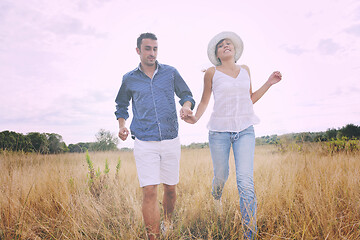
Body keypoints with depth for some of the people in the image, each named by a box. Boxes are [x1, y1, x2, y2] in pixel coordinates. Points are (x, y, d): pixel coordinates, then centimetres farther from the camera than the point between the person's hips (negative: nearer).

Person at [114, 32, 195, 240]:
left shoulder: (171, 72, 6)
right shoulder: (129, 79, 7)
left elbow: (186, 95, 11)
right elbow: (122, 105, 20)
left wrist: (186, 106, -13)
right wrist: (122, 125, 1)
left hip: (171, 141, 2)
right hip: (144, 143, -1)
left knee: (170, 188, 13)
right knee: (150, 192, -9)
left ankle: (167, 222, 39)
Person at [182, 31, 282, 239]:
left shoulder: (245, 70, 12)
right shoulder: (212, 73, 2)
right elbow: (204, 101, 8)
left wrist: (269, 83, 11)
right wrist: (195, 118, -10)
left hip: (245, 130, 2)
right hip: (219, 130, -1)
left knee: (246, 182, -11)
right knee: (221, 175, 11)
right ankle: (216, 198, 50)